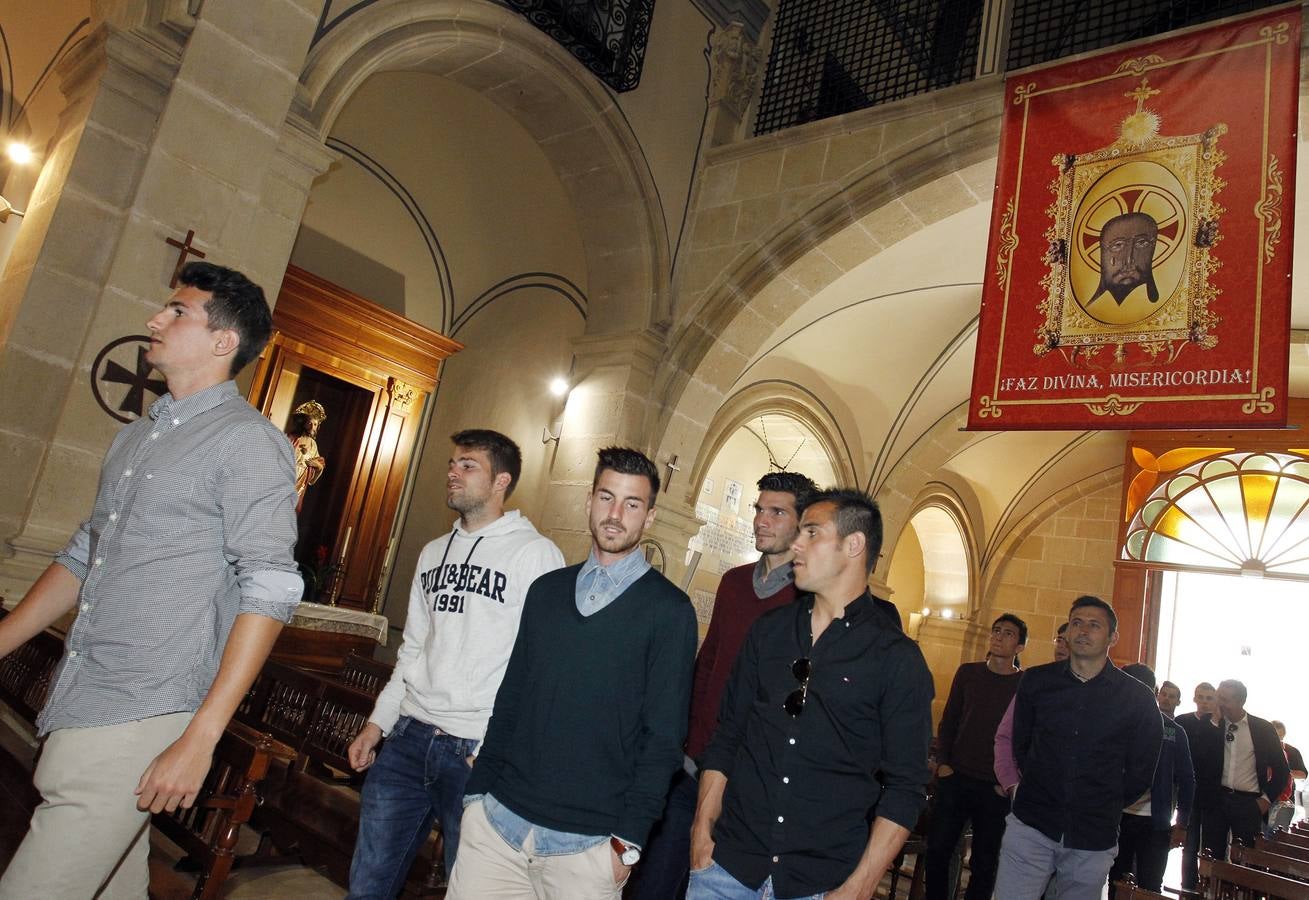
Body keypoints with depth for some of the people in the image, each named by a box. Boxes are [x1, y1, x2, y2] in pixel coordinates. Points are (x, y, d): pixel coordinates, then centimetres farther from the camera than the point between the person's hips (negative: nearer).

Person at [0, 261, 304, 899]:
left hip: (136, 725, -7)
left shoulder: (247, 442, -12)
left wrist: (200, 738, -20)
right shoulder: (135, 438, 15)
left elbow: (269, 592, -18)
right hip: (77, 709, 8)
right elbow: (82, 557, 21)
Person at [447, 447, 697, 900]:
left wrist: (628, 839, -9)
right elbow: (509, 699, 10)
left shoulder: (669, 610, -7)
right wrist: (477, 791, 7)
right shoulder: (546, 590, 7)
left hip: (587, 842, -3)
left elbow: (663, 736, -7)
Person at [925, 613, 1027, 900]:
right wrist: (942, 762, -1)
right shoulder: (968, 672, 5)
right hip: (955, 778, 2)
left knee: (984, 863, 7)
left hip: (995, 789, -2)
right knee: (937, 850, 3)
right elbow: (948, 721, 9)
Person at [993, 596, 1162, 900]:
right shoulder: (1036, 681, 2)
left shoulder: (1137, 698, -1)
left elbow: (1140, 773, 8)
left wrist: (1104, 808, 10)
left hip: (1093, 841, 0)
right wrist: (1041, 790, 11)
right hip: (1030, 828, 0)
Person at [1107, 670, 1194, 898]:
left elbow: (1186, 779, 5)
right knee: (1117, 882, 11)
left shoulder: (1174, 732, -1)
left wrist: (1182, 824, 4)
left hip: (1155, 823, -1)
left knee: (1149, 887, 8)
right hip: (1118, 817, 1)